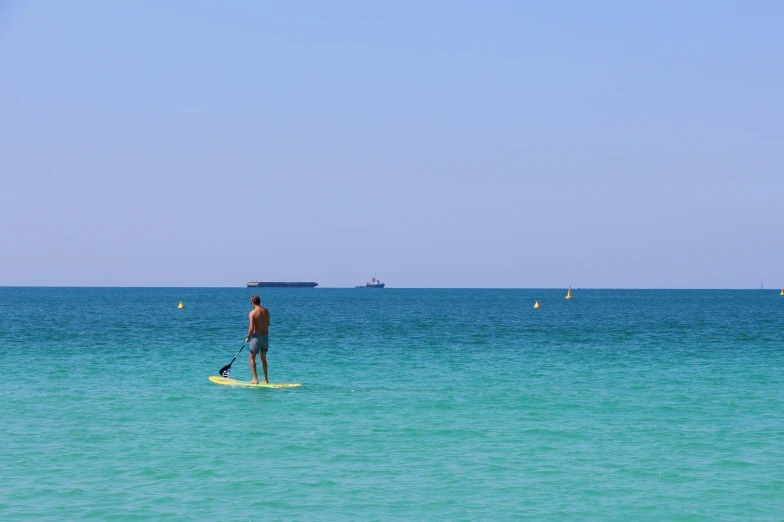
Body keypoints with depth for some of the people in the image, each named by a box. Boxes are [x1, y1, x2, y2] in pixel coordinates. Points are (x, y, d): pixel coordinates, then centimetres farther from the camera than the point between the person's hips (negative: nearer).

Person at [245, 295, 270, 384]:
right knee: (263, 358, 17)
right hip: (266, 336, 6)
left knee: (252, 358, 4)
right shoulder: (266, 311, 5)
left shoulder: (252, 313, -13)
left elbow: (251, 328, -17)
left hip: (257, 336, -6)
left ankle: (255, 379, -5)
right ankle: (266, 379, 19)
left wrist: (248, 337, -2)